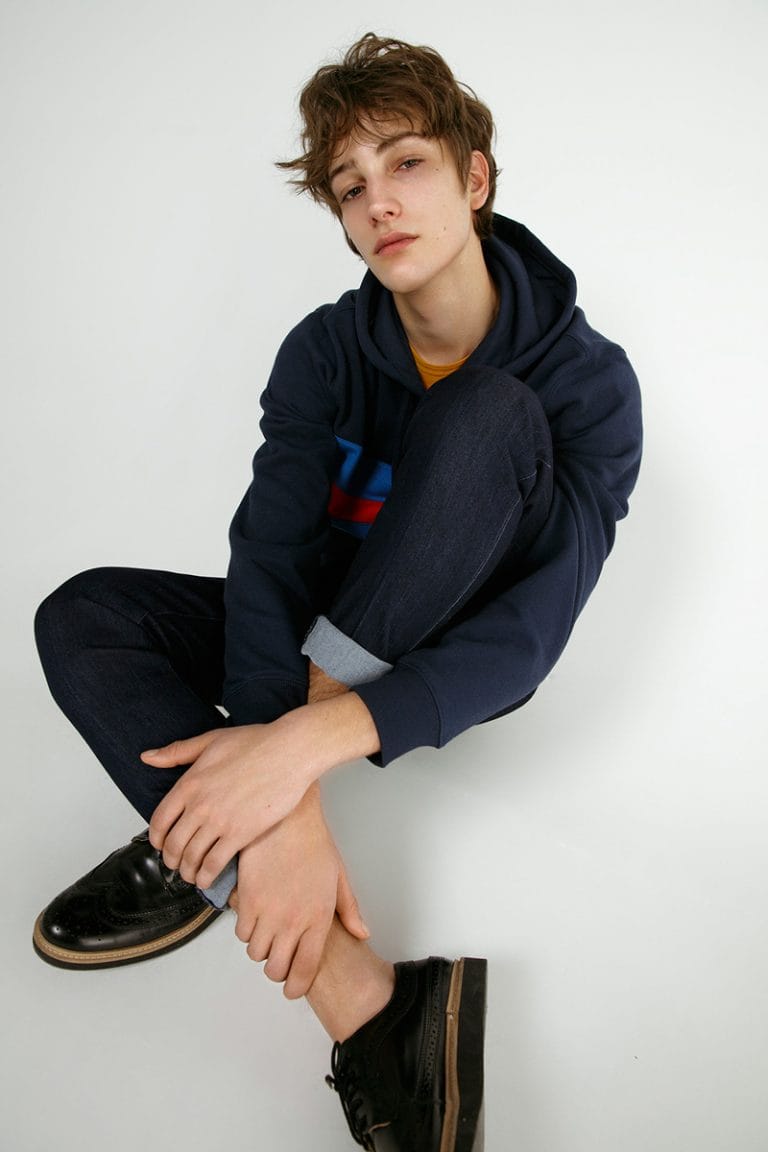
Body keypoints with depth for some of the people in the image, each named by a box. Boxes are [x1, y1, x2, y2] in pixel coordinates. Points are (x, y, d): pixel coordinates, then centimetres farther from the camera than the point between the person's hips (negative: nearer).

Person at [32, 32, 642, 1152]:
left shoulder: (588, 379, -18)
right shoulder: (327, 350, -8)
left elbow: (528, 636, -27)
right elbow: (267, 554, -22)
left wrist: (308, 739, -41)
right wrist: (289, 804, -37)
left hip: (460, 674, -3)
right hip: (323, 652, 4)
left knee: (489, 414, -29)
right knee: (82, 616, -18)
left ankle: (201, 844, -29)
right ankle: (360, 1001, -31)